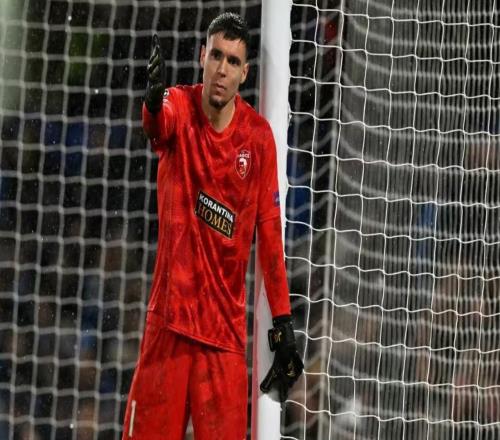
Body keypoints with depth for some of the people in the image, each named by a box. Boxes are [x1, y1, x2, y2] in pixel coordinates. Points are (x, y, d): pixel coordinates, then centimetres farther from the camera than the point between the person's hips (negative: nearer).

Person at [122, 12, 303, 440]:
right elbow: (160, 121, -29)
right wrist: (153, 103, -54)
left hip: (227, 325, 1)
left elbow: (270, 232, 2)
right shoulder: (179, 108, -3)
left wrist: (283, 320, -1)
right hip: (169, 315, 0)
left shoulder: (259, 136, -1)